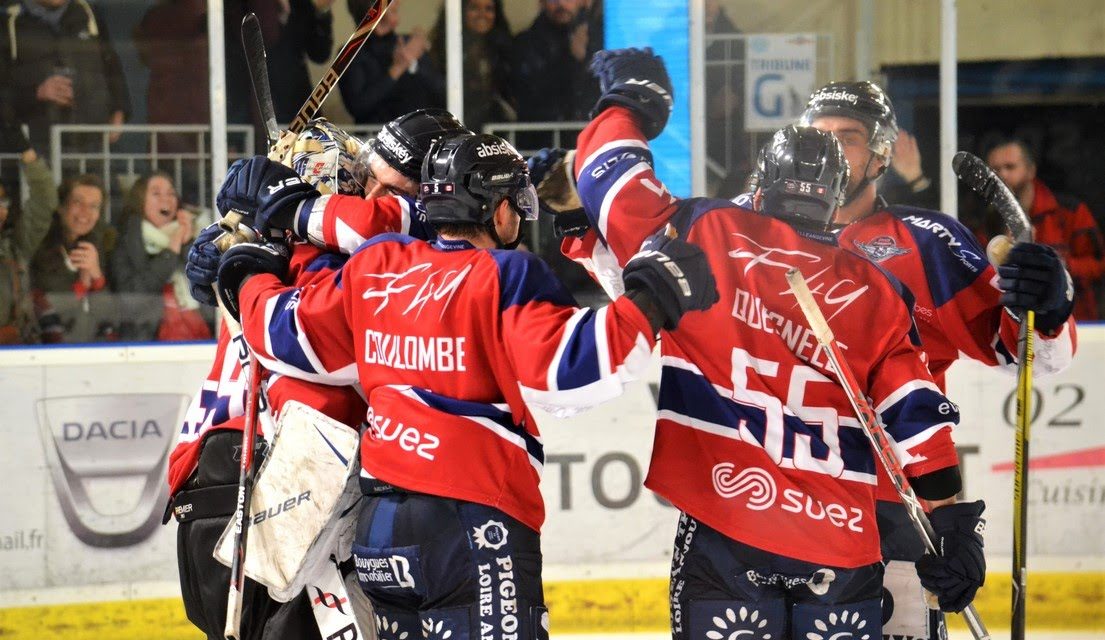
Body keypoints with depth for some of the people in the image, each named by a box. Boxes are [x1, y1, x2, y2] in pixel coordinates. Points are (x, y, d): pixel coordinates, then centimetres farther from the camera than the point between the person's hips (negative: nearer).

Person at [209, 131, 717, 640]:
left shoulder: (374, 267, 10)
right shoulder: (506, 278, -7)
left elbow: (287, 333, 17)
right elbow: (564, 367, -19)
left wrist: (249, 276, 36)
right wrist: (648, 301, -11)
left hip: (378, 524, 7)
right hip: (475, 523, -7)